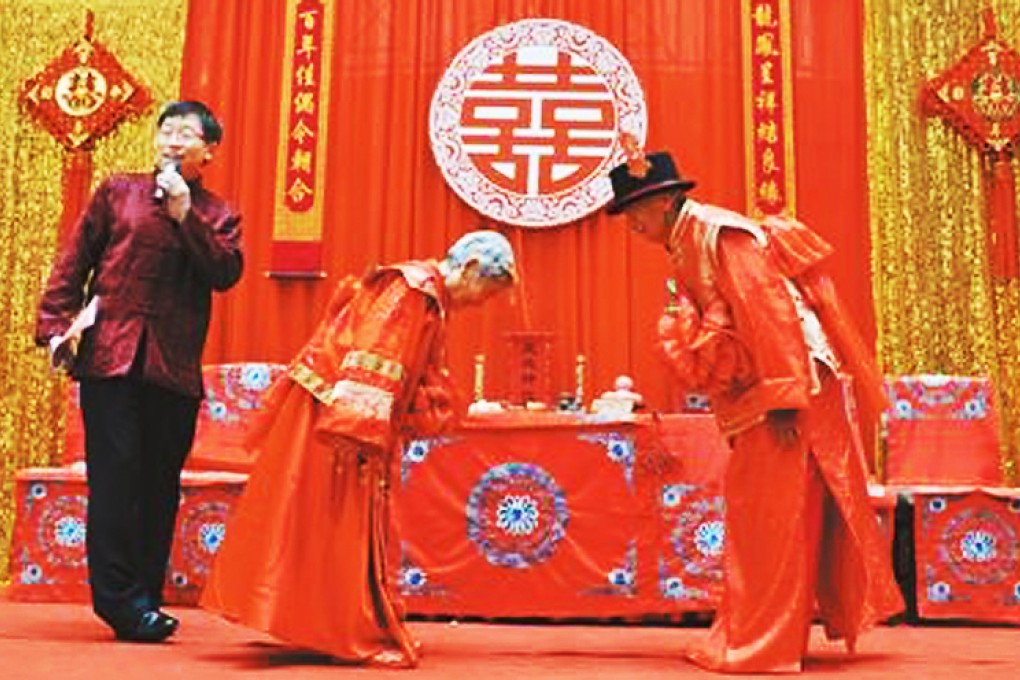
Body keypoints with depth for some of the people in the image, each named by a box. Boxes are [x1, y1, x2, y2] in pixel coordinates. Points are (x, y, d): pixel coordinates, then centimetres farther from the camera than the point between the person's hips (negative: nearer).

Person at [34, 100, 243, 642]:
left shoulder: (217, 215, 13)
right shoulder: (117, 191, 13)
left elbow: (226, 274, -5)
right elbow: (73, 263, 11)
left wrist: (184, 215, -10)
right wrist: (56, 326, 1)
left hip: (175, 367, 1)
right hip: (109, 353, -1)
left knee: (160, 484, 3)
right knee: (115, 472, -6)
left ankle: (144, 598, 13)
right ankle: (124, 601, -1)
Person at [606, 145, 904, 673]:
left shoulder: (721, 234, -15)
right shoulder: (687, 247, 13)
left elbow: (769, 316, -20)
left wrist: (781, 402, -22)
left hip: (788, 394, -9)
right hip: (754, 400, 9)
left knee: (770, 518, -2)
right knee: (759, 518, 16)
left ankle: (761, 645, 9)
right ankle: (755, 637, 29)